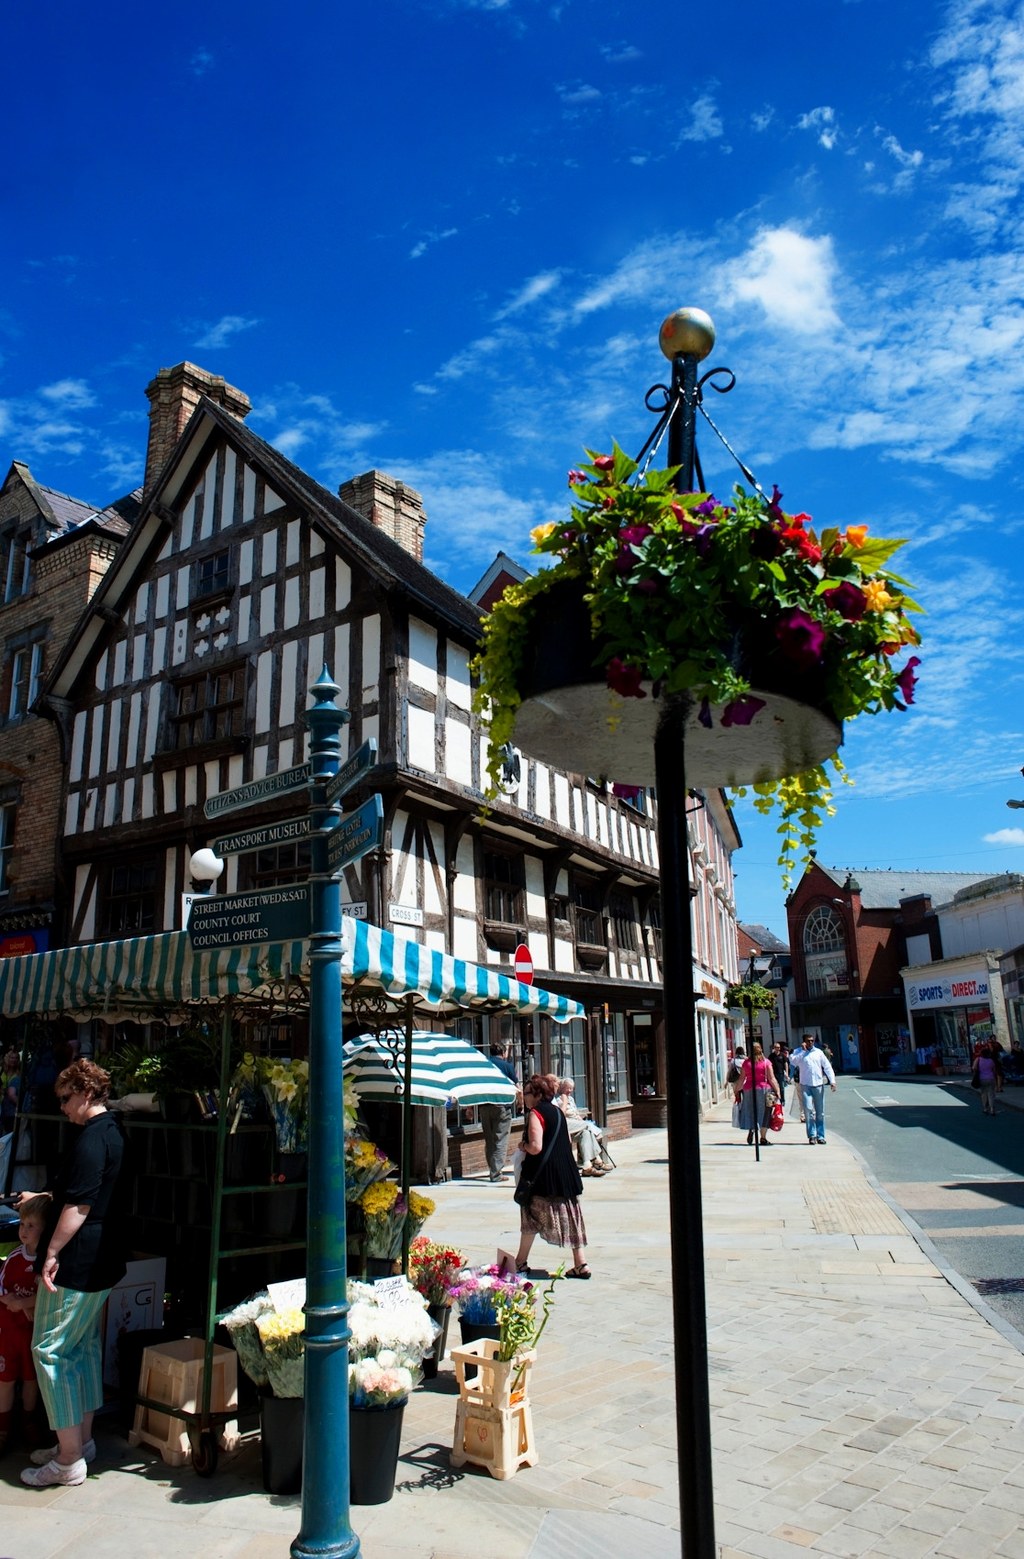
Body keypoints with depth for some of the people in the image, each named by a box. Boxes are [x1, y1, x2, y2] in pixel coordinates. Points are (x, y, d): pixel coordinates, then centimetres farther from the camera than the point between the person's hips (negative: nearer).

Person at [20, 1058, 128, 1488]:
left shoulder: (91, 1138, -20)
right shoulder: (112, 1132, 11)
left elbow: (79, 1205, -24)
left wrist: (52, 1252, -18)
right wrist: (43, 1198, 28)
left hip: (75, 1263, -10)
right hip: (103, 1261, 10)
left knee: (50, 1351, 0)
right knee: (84, 1347, 18)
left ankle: (69, 1460, 5)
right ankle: (82, 1440, 29)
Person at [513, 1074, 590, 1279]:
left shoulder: (535, 1114, -14)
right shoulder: (557, 1111, 11)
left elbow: (535, 1147, -22)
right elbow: (568, 1143, 19)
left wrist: (523, 1145, -4)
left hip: (543, 1175, -7)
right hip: (565, 1172, 7)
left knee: (531, 1217, 6)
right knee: (569, 1216, 8)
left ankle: (521, 1262, 15)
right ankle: (580, 1264, 6)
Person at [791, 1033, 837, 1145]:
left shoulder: (818, 1052, 9)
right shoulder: (798, 1052, 3)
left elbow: (827, 1066, 7)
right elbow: (794, 1062, -16)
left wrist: (832, 1081, -3)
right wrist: (803, 1050, -12)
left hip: (818, 1085, 2)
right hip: (805, 1085, -2)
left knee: (820, 1112, 6)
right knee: (808, 1110, -12)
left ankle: (820, 1136, 14)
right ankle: (812, 1135, -5)